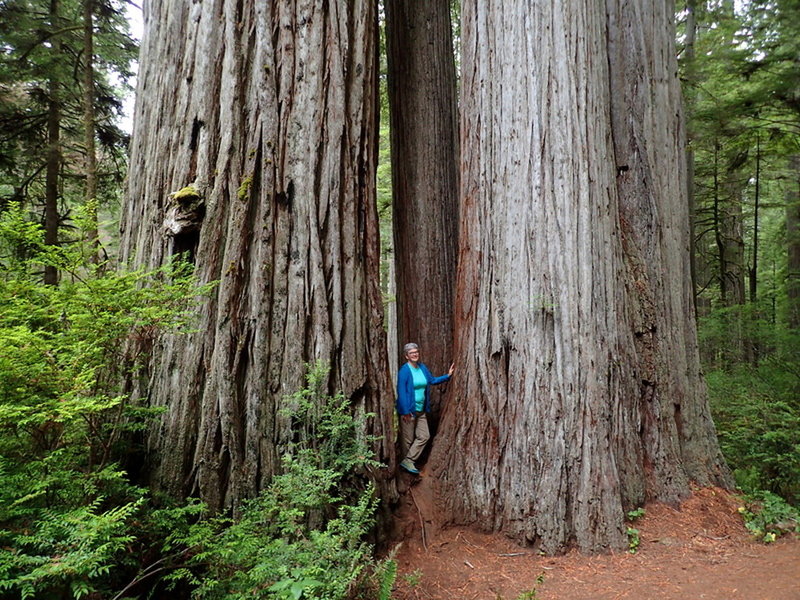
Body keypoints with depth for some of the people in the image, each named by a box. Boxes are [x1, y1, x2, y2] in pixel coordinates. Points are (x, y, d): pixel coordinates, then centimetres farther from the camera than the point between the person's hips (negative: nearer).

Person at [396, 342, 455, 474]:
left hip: (421, 410, 7)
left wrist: (448, 375, 7)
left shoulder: (422, 367, 7)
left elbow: (432, 380, 18)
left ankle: (408, 461, 12)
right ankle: (408, 461, 20)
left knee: (424, 436, 6)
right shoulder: (404, 370, -15)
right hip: (408, 410, -7)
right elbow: (401, 392, -17)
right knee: (409, 439, 4)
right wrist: (406, 412, -19)